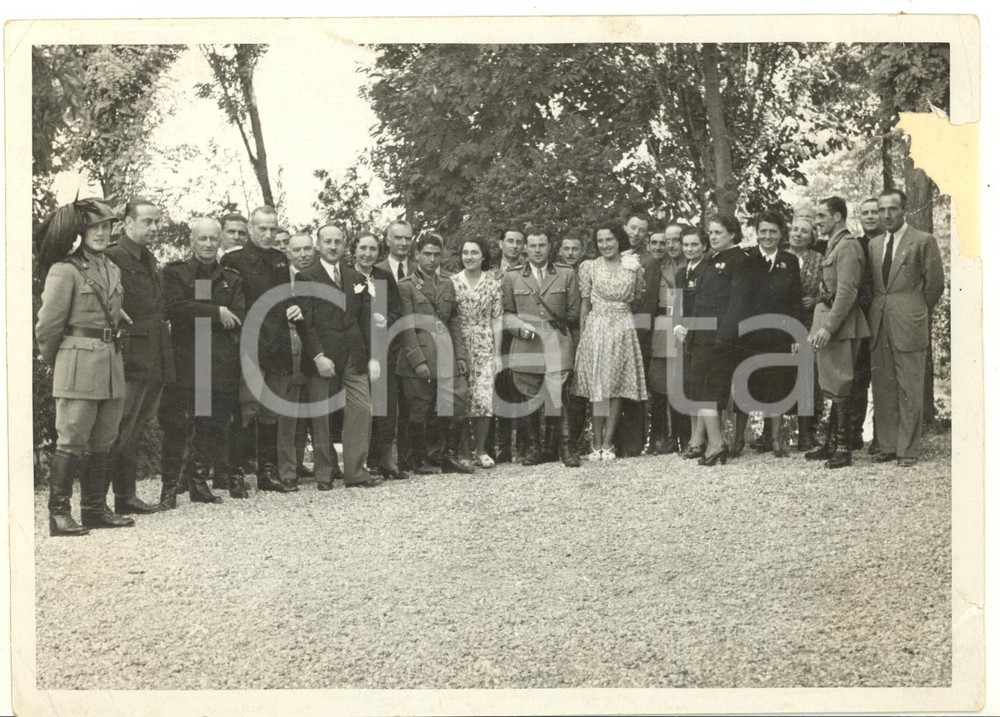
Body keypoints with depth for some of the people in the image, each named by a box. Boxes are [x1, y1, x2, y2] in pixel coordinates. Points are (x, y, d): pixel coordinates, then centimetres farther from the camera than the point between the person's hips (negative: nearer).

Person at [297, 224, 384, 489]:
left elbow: (366, 320, 14)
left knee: (362, 411, -3)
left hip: (355, 357, 4)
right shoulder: (305, 278, 0)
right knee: (321, 416, 2)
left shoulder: (356, 278, 15)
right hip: (322, 358, -4)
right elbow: (305, 322, -7)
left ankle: (356, 471, 2)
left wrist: (373, 356, 6)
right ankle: (324, 474, 10)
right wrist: (318, 356, -15)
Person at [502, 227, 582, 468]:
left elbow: (574, 312, 12)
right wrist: (520, 327, -4)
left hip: (557, 346, -1)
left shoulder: (567, 274, 11)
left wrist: (560, 324, 4)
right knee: (529, 400, 4)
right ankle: (534, 449, 14)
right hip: (525, 347, 2)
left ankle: (566, 448, -4)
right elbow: (507, 313, 11)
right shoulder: (512, 277, 12)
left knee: (558, 398, -11)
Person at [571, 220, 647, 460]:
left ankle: (608, 443, 5)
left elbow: (640, 298, 17)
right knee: (597, 387, -1)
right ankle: (597, 443, 3)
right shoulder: (589, 267, 3)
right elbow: (584, 304, 3)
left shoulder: (634, 266, 6)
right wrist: (582, 337, 1)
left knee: (617, 386, 0)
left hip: (623, 329, 1)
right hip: (596, 329, -1)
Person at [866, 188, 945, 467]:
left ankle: (908, 449, 5)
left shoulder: (924, 241, -2)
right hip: (879, 325, 5)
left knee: (909, 389, -1)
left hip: (909, 326, -5)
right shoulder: (874, 244, 14)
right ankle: (888, 446, 15)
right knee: (882, 388, 7)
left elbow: (935, 284, 0)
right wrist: (879, 311, 10)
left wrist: (917, 312, 6)